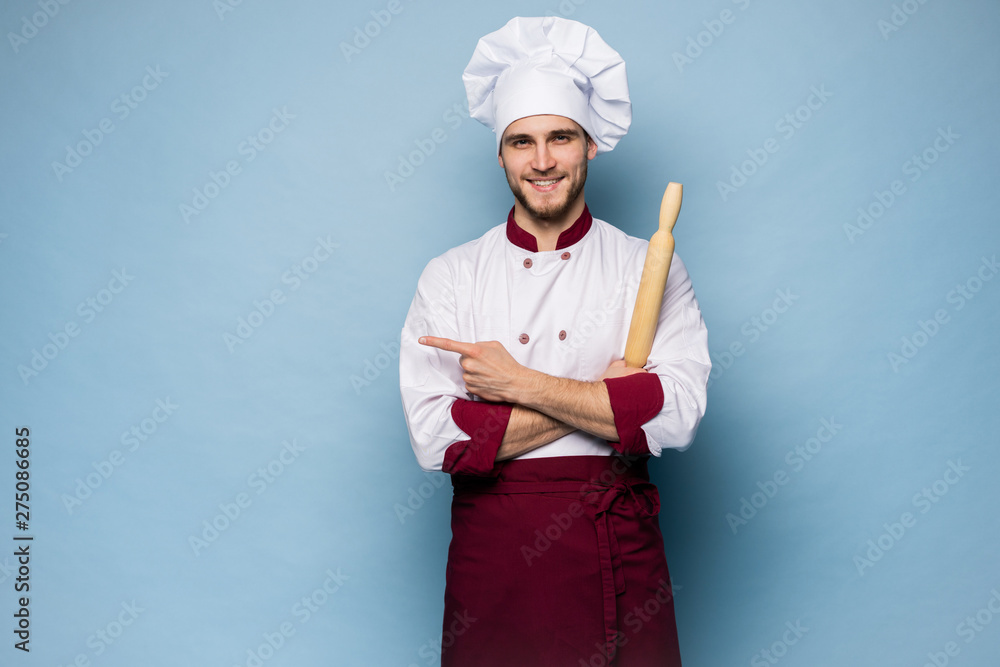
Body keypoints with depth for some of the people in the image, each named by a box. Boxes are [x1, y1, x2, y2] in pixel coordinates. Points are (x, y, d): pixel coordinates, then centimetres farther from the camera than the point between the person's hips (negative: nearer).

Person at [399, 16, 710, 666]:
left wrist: (519, 383, -15)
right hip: (491, 554, 0)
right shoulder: (450, 276, 0)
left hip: (618, 555, 0)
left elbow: (678, 414, -13)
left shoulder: (649, 267, 0)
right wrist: (607, 396, -13)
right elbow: (436, 436, -11)